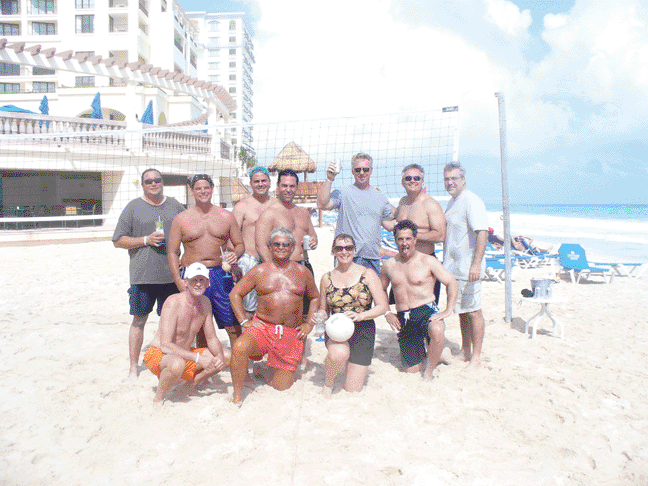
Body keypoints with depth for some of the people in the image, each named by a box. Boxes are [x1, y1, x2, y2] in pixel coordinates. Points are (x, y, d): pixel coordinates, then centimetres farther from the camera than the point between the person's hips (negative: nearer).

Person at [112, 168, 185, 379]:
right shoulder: (134, 207, 2)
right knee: (139, 319, 5)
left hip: (171, 274, 2)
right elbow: (118, 240, 1)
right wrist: (146, 240, -11)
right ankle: (134, 366, 16)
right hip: (143, 274, -2)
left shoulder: (175, 206, 10)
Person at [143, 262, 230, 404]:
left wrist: (220, 356, -15)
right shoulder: (174, 302, -24)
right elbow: (166, 345, -28)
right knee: (178, 364, -40)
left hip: (185, 354, 7)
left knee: (227, 357, 1)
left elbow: (212, 339, 6)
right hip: (158, 355, -7)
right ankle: (158, 399, -12)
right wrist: (198, 358, -32)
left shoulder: (205, 303, -1)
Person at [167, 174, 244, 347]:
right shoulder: (181, 219, 6)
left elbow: (240, 244, 14)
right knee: (199, 329, 6)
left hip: (221, 274, 0)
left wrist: (235, 254, -11)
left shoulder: (226, 216, 9)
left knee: (234, 326, -3)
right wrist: (179, 281, -6)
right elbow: (172, 252, 5)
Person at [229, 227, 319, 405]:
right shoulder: (259, 271, 3)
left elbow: (315, 297, 20)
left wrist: (309, 323, 7)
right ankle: (237, 396, -15)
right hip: (263, 327, -1)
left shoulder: (303, 272, 8)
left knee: (281, 386, 4)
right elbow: (235, 293, 7)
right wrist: (244, 321, -3)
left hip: (292, 334, 1)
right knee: (239, 347, -34)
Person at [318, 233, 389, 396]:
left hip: (363, 332, 0)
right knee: (339, 353, -37)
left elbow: (383, 306, -6)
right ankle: (328, 382, -3)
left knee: (352, 391, -1)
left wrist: (359, 316, -21)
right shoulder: (327, 278, 6)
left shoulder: (367, 274, -1)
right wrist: (321, 316, -9)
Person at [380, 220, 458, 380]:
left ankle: (428, 373, -15)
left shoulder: (428, 261, -2)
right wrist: (387, 313, 9)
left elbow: (452, 283, -3)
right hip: (403, 319, 3)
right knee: (411, 370, 5)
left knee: (437, 331, -39)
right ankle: (421, 353, 42)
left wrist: (448, 310, -13)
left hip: (426, 311, -3)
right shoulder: (389, 265, 8)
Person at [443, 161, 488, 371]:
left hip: (468, 269, -9)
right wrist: (446, 261, 23)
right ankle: (465, 352, 28)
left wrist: (476, 264, -30)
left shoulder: (472, 201, -13)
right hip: (453, 268, 9)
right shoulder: (451, 202, 16)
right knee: (461, 311, 16)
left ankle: (476, 357, 8)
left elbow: (482, 232, -23)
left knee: (473, 312, -2)